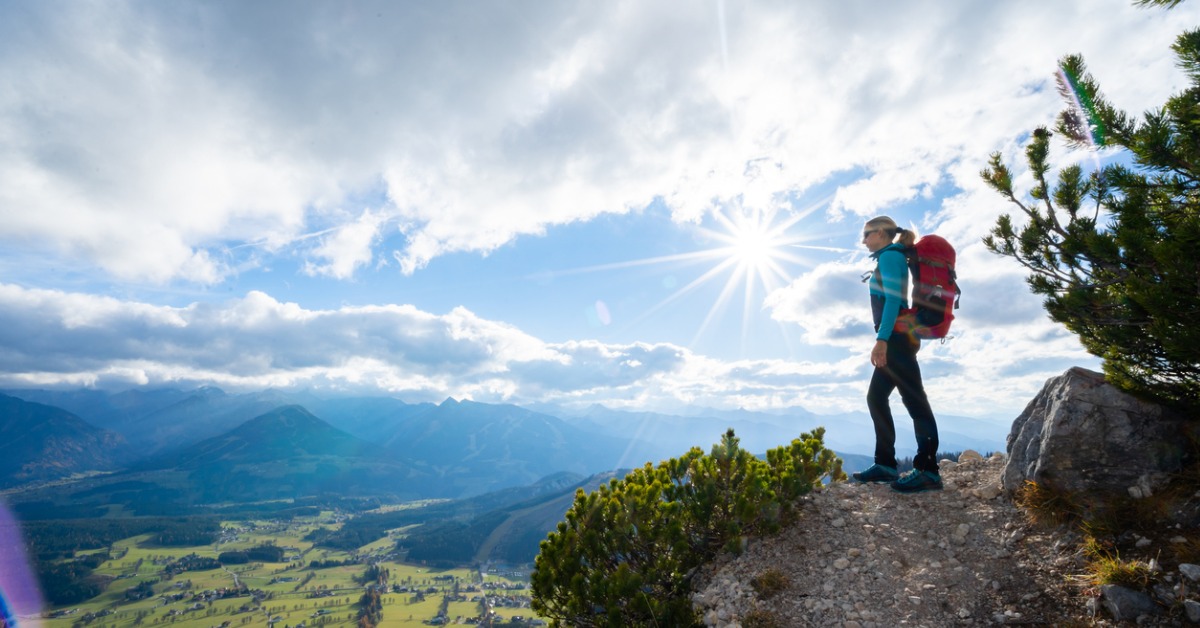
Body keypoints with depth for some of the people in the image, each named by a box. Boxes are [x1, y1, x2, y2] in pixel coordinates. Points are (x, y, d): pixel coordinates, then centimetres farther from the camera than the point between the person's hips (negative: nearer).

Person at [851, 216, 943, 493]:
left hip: (897, 337, -10)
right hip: (897, 338, 10)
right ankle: (885, 464, 13)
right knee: (876, 397, 9)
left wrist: (881, 339, -25)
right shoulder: (891, 258, 23)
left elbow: (893, 299, -18)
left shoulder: (889, 256, -6)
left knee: (914, 399, -10)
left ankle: (928, 470, -7)